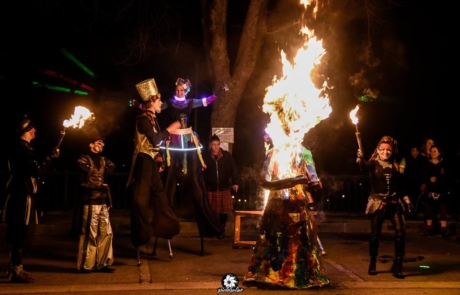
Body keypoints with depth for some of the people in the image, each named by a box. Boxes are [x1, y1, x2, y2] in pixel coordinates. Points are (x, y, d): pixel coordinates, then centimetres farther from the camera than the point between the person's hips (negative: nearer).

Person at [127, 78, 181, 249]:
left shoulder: (152, 119, 13)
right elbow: (155, 139, -21)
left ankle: (162, 227, 21)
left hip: (152, 161, 9)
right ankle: (142, 235, 3)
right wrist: (170, 129, -12)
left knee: (158, 194, 12)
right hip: (143, 161, -9)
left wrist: (159, 161, 13)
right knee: (142, 198, -3)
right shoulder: (143, 119, -14)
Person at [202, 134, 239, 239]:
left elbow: (233, 169, -3)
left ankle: (222, 229, 24)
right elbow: (202, 171, 7)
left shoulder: (227, 155, -3)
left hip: (224, 187, 0)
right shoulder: (206, 156, -2)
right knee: (212, 210, 7)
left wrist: (235, 182, -8)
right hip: (210, 188, 0)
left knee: (224, 210, 7)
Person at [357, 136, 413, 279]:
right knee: (375, 235, 3)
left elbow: (401, 186, 16)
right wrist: (360, 158, -47)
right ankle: (372, 265, 19)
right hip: (377, 203, -3)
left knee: (401, 233, -10)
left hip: (394, 203, 3)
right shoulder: (374, 163, -2)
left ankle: (397, 266, 0)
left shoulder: (395, 166, 10)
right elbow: (364, 167, -26)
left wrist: (407, 201, 9)